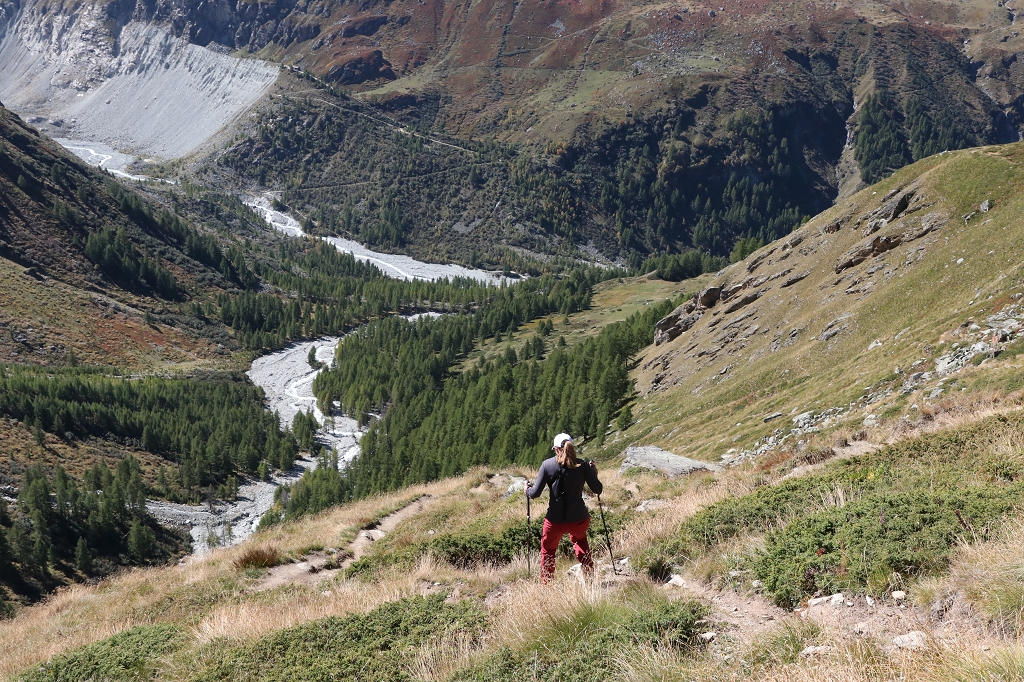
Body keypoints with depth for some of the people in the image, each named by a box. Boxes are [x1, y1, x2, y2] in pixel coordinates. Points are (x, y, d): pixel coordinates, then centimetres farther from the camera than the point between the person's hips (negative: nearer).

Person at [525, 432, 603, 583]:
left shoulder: (547, 465, -5)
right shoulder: (582, 466, -4)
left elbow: (535, 493, -6)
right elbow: (598, 489, 2)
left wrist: (528, 490, 16)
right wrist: (593, 473, 19)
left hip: (555, 520, -2)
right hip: (579, 519, 2)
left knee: (547, 550, 23)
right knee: (579, 539, 34)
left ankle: (545, 584, 25)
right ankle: (590, 575, 34)